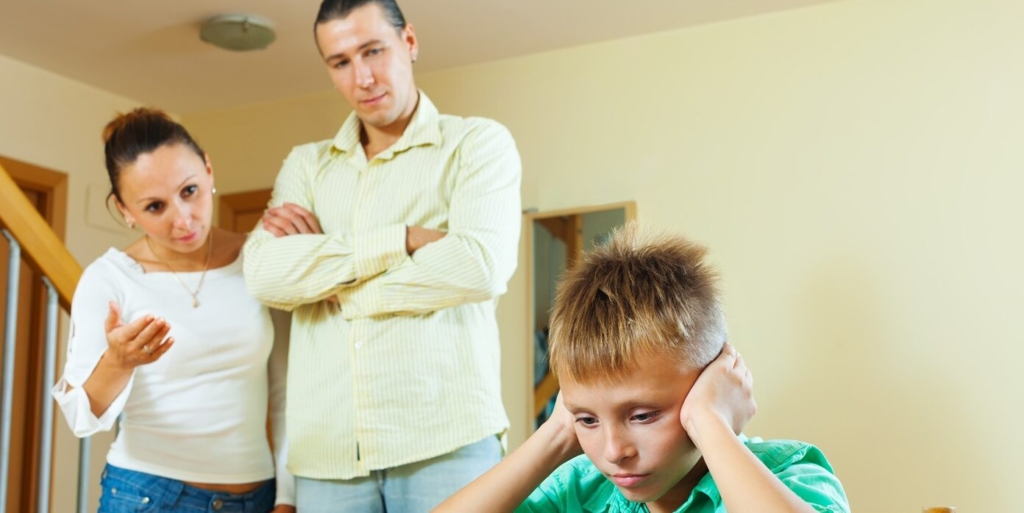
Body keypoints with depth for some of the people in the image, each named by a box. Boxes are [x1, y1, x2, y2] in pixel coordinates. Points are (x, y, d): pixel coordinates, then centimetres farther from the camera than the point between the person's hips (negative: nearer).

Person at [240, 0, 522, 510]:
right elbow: (264, 275, -2)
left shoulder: (478, 143, 6)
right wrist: (402, 240, -10)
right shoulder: (305, 164, 16)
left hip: (446, 438, -3)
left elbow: (481, 267, -12)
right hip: (327, 449, 3)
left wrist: (325, 273, -3)